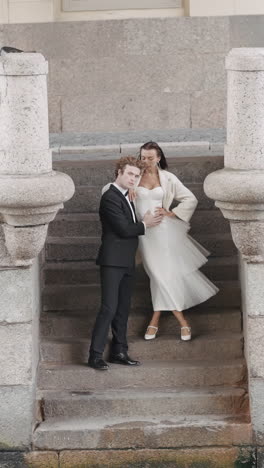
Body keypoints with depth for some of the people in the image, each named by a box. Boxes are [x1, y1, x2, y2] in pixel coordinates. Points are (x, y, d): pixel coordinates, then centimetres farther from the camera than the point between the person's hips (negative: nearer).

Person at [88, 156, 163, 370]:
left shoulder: (125, 197, 17)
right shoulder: (110, 197, -13)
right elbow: (123, 229, -18)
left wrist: (145, 221, 5)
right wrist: (145, 225, -3)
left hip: (127, 262, 9)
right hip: (113, 262, -9)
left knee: (123, 308, 11)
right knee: (109, 308, -12)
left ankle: (119, 352, 17)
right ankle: (95, 355, -11)